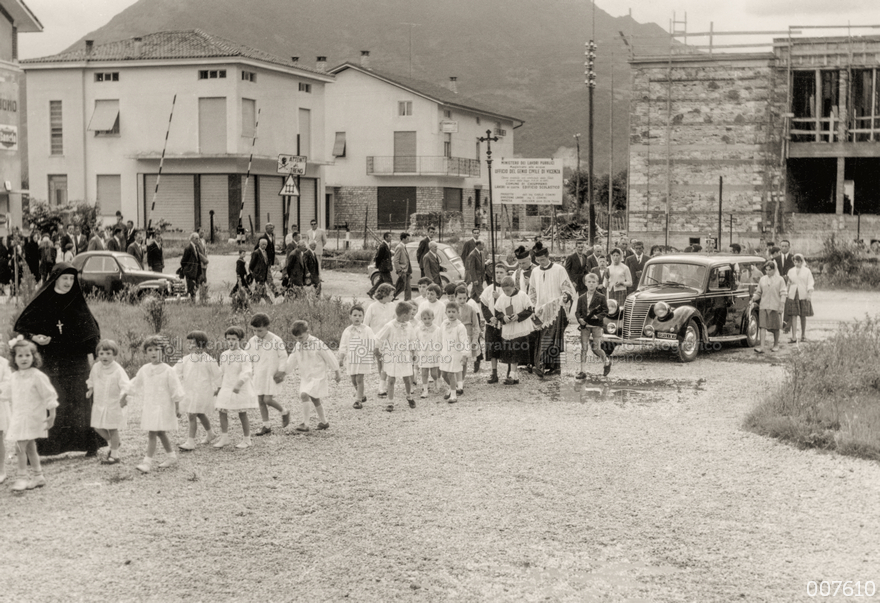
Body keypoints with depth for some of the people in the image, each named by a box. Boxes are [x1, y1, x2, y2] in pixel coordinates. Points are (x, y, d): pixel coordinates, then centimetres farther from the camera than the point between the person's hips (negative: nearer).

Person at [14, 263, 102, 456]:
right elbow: (21, 326, 6)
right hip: (49, 360, -1)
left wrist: (90, 352, 0)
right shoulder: (42, 301, 0)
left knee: (80, 401, 2)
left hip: (75, 360, 2)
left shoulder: (77, 301, 5)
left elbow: (91, 329, 9)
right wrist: (34, 337, -13)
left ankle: (89, 444, 8)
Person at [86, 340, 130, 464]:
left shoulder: (118, 370, -17)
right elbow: (92, 380, 21)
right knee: (97, 427, 9)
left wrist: (123, 397, -37)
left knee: (113, 429, 1)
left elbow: (125, 385, -23)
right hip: (99, 403, 6)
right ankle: (114, 443, 33)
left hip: (113, 404, -6)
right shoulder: (96, 367, 1)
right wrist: (90, 389, 9)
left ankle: (114, 455, 13)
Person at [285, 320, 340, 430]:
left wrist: (336, 373, -2)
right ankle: (323, 422, 31)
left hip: (318, 375, -7)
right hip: (305, 377, 7)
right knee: (315, 399, 15)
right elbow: (291, 362, 14)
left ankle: (305, 423, -21)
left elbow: (330, 358, -8)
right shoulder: (297, 346, 3)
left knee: (304, 395, -22)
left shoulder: (317, 344, -15)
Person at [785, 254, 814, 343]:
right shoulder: (791, 271, 12)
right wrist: (787, 294, 15)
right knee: (793, 316, -7)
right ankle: (794, 337, -10)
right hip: (793, 295, 2)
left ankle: (803, 335, 17)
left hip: (803, 295, -2)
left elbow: (810, 283, -2)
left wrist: (809, 294, -13)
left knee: (803, 316, 4)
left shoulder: (807, 271, 4)